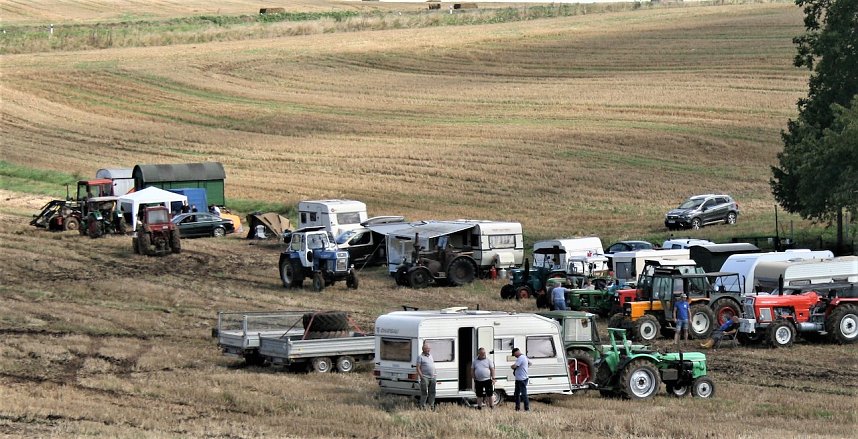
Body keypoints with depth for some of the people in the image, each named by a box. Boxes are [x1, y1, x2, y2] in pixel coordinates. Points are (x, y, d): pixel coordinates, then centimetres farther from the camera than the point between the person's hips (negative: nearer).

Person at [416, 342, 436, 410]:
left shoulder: (430, 355, 17)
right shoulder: (420, 357, -3)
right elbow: (418, 368, -8)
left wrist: (434, 376, 18)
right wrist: (421, 377, -16)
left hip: (432, 377, 6)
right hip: (425, 377, -6)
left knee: (432, 392, 9)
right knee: (424, 393, -6)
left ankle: (431, 405, 16)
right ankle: (422, 406, -2)